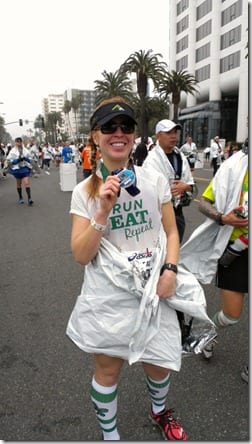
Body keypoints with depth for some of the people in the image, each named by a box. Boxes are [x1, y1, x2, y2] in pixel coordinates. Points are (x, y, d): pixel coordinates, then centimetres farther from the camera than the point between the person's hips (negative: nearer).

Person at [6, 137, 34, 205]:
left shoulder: (26, 150, 4)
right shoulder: (12, 151, -3)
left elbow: (30, 159, 10)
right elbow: (8, 161, -5)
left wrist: (25, 158, -11)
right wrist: (17, 160, -17)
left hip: (25, 168, 0)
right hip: (17, 169, 0)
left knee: (27, 183, -11)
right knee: (19, 184, 12)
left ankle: (29, 198, -14)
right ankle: (20, 198, 27)